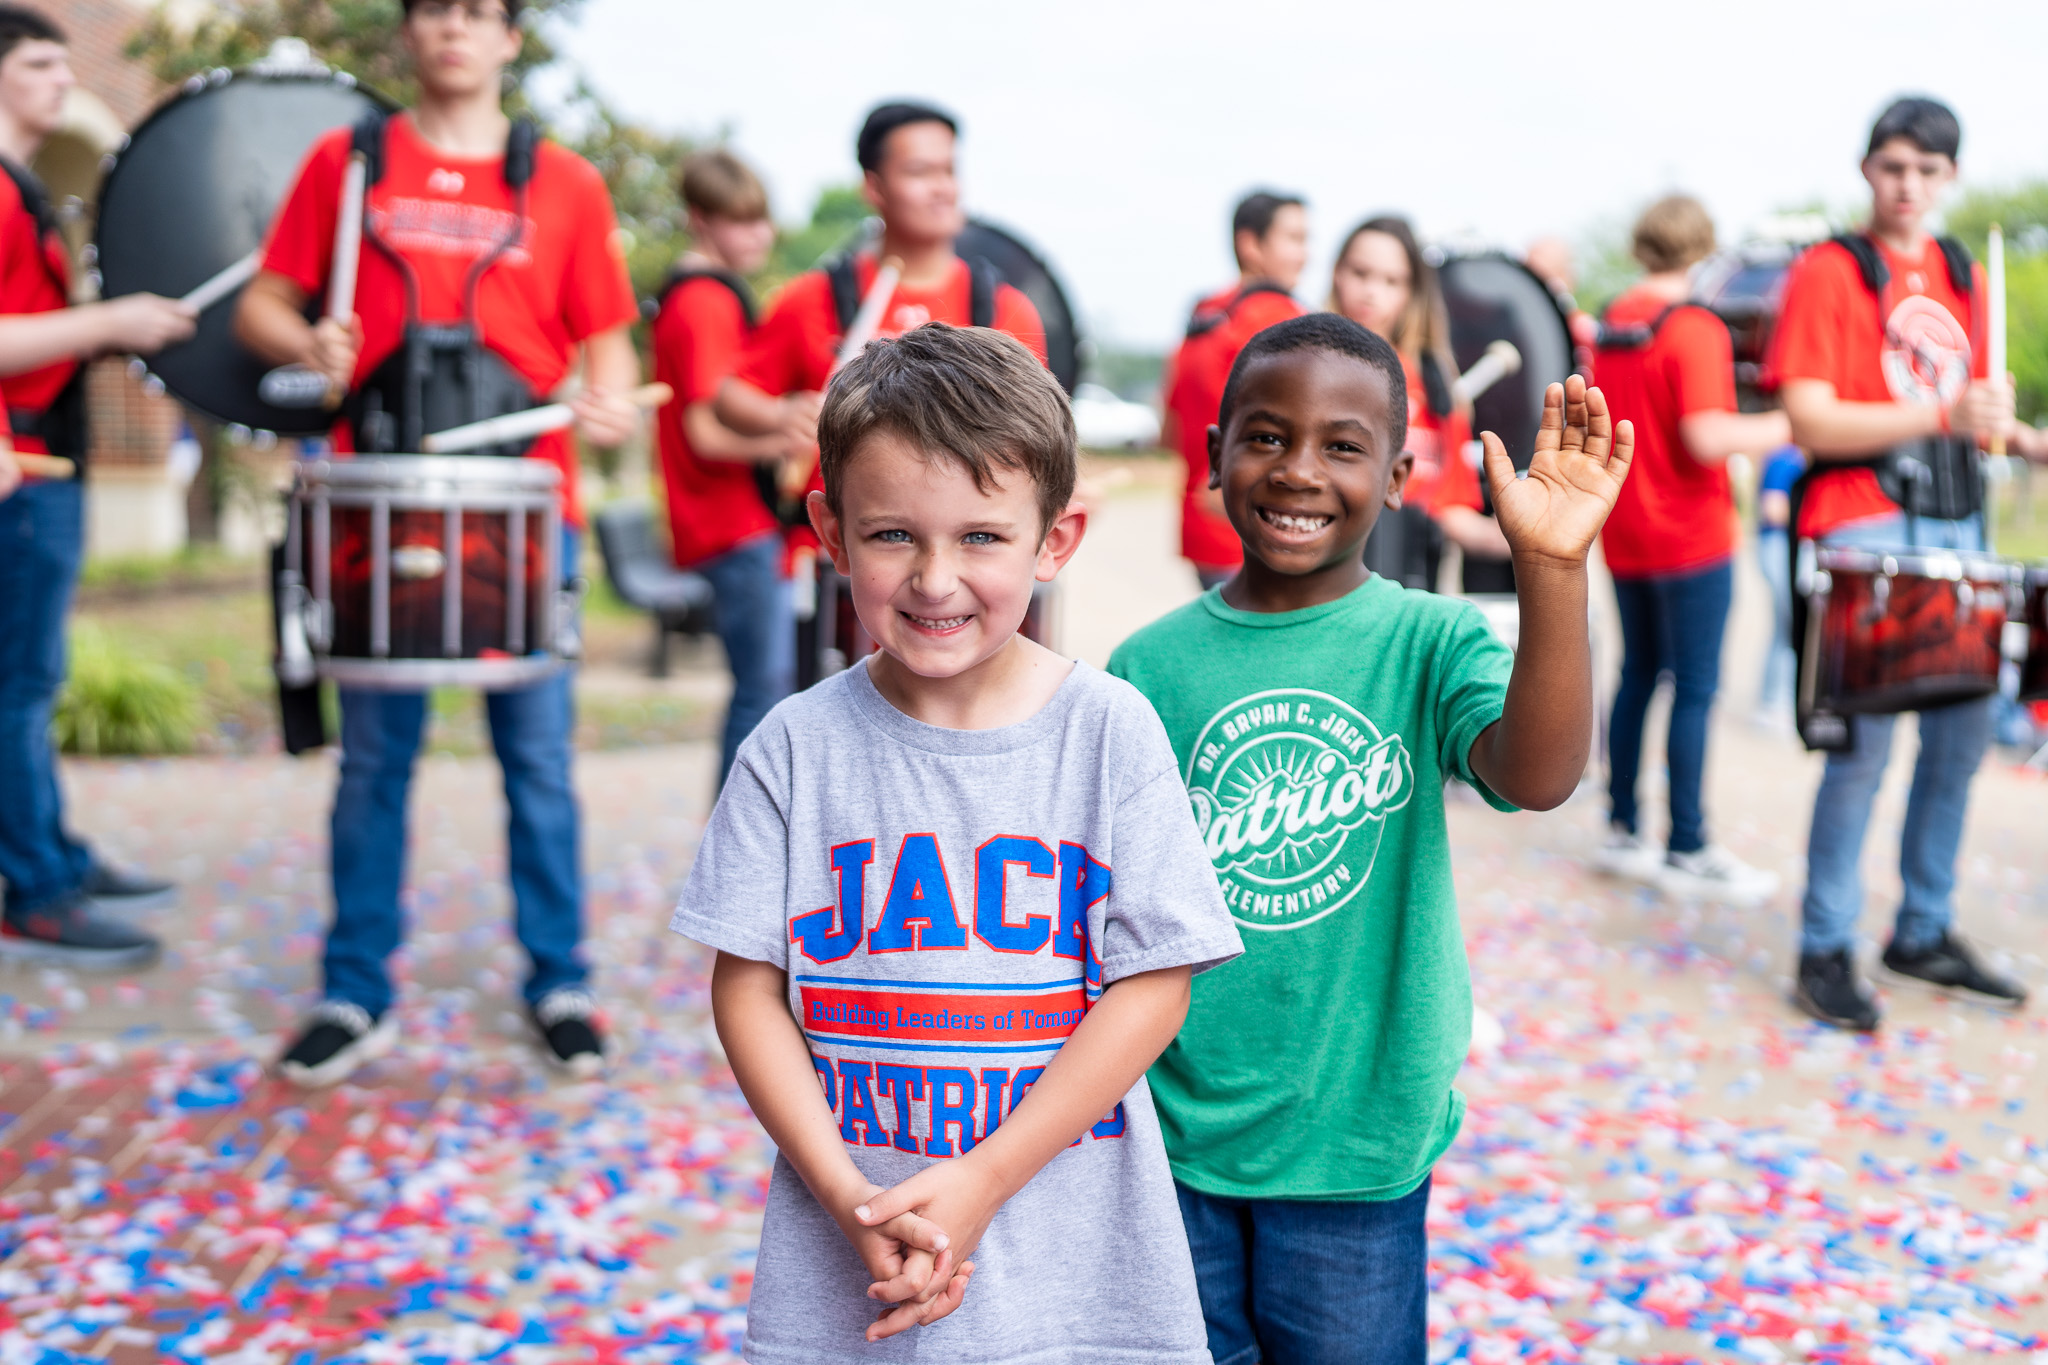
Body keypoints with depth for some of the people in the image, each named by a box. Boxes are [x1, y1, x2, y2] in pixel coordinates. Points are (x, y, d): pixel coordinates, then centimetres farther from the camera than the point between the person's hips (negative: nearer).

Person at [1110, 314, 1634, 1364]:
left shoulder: (1429, 643, -7)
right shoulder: (1150, 667, -4)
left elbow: (1537, 775, -27)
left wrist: (1552, 567, -38)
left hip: (1357, 1140, -1)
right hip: (1168, 1134, 1)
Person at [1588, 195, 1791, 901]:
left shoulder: (1609, 325, 7)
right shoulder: (1695, 330, -16)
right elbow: (1706, 438, -26)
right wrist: (1787, 426, -15)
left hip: (1623, 537, 7)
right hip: (1690, 538, -7)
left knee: (1638, 675, 16)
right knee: (1695, 689, -1)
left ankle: (1623, 830, 19)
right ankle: (1687, 849, 2)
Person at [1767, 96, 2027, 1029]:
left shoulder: (1964, 280, 15)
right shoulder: (1828, 273, -4)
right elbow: (1809, 422, -13)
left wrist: (1993, 418, -1)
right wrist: (1940, 415, -21)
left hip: (1954, 527, 7)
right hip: (1861, 527, -7)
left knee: (1962, 733, 10)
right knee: (1865, 742, -10)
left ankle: (1924, 933, 24)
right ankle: (1824, 953, 1)